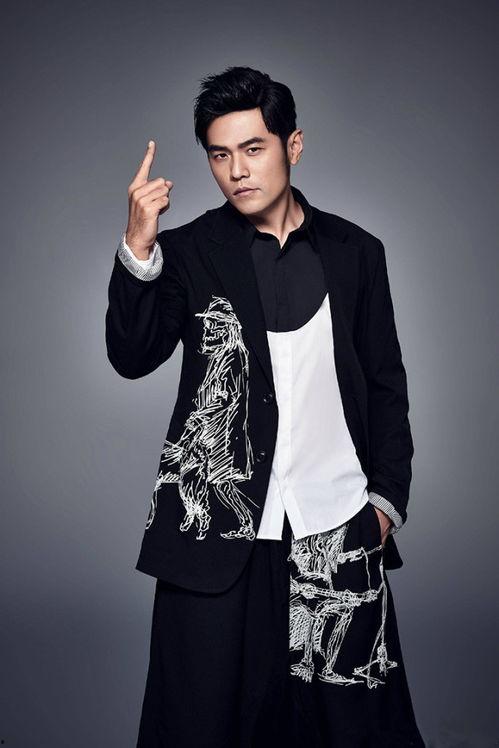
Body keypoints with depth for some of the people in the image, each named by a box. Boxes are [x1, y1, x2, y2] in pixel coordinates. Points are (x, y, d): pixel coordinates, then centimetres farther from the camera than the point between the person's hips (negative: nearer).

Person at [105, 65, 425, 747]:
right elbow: (132, 356, -8)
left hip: (338, 533, 2)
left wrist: (387, 498, 3)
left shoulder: (356, 252, 8)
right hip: (216, 528, -1)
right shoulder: (187, 251, 3)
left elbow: (386, 386, 10)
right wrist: (139, 248, -21)